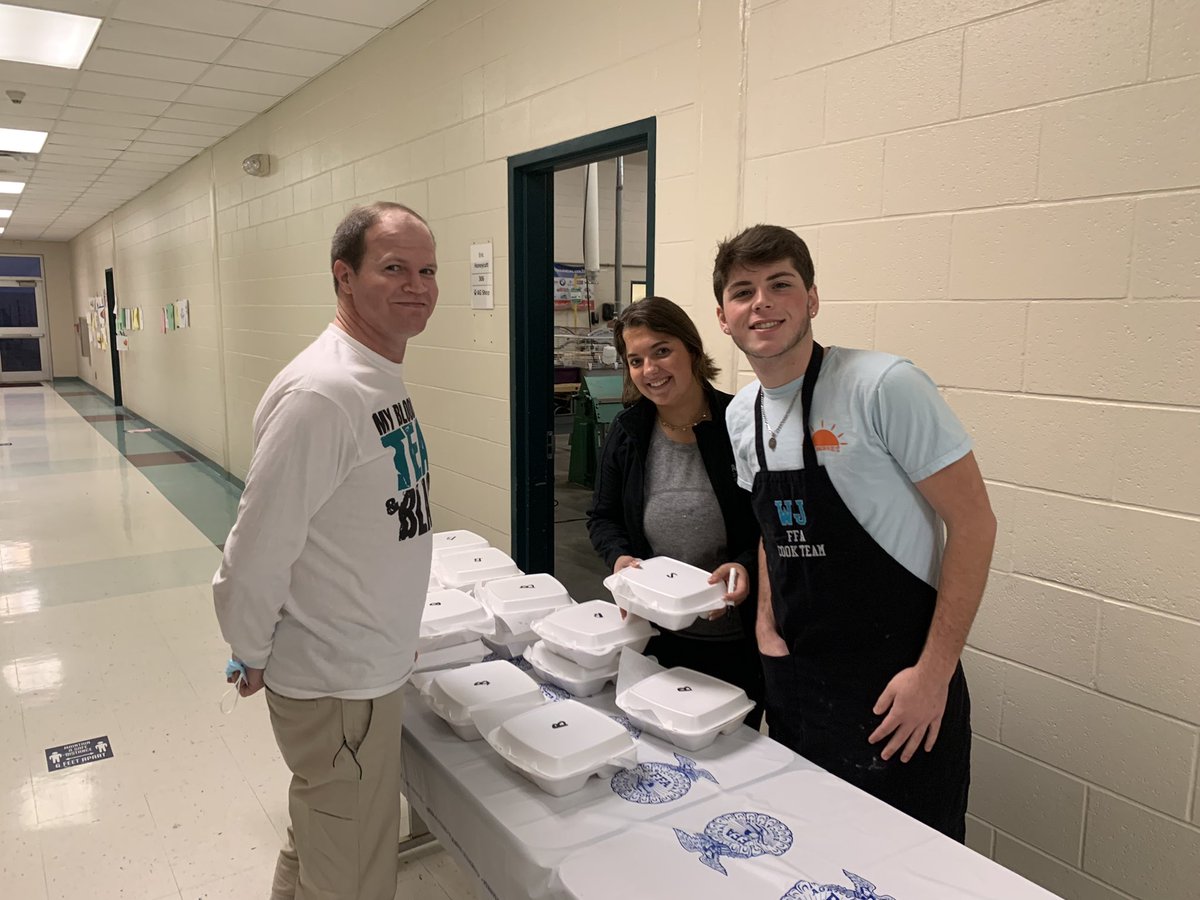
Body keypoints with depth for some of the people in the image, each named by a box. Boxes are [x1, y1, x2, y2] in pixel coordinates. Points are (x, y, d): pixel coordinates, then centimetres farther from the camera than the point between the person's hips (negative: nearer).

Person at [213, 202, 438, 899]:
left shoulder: (384, 374, 5)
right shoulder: (320, 392, -26)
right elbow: (258, 548, -23)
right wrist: (253, 654, -9)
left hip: (374, 663, 9)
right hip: (338, 684, -9)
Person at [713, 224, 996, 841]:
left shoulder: (885, 387, -18)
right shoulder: (741, 414, 4)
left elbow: (973, 524, -15)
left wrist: (933, 674, -17)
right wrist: (766, 628, 5)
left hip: (893, 688, -6)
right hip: (793, 677, 6)